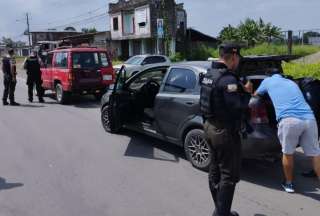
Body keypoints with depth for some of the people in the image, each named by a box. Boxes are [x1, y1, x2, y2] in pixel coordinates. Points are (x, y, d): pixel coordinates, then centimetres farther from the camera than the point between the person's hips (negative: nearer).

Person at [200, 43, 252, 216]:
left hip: (210, 127, 10)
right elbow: (238, 107, -23)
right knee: (229, 176, 2)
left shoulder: (209, 74, 8)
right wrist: (246, 92, -6)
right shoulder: (228, 78, -21)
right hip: (225, 131, -9)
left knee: (215, 171, 18)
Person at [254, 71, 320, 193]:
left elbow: (256, 95, 39)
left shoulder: (268, 81, 22)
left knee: (288, 153, 15)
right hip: (309, 118, 4)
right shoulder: (291, 82, 34)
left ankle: (289, 183, 29)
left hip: (289, 120, -4)